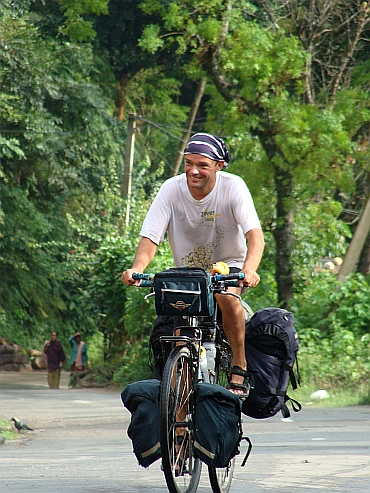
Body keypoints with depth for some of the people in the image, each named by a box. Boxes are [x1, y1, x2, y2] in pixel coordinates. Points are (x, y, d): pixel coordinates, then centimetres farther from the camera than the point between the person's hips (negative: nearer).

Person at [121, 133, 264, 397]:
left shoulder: (233, 187, -20)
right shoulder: (171, 189, -16)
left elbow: (255, 234, -30)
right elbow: (150, 238, -20)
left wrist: (249, 269, -50)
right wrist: (137, 268, -41)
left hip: (228, 265, -2)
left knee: (226, 296, -34)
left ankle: (240, 367, -18)